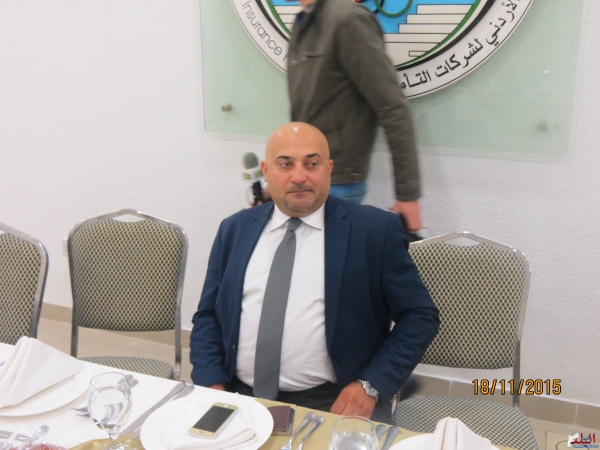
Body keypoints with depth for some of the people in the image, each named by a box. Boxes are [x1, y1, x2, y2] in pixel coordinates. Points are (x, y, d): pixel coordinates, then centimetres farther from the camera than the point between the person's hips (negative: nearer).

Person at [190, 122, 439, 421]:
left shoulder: (374, 229, -3)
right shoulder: (235, 230, 8)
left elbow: (420, 316, 0)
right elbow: (208, 316, 11)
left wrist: (371, 385, -11)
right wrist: (212, 384, -5)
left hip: (332, 404, -2)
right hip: (239, 397, 2)